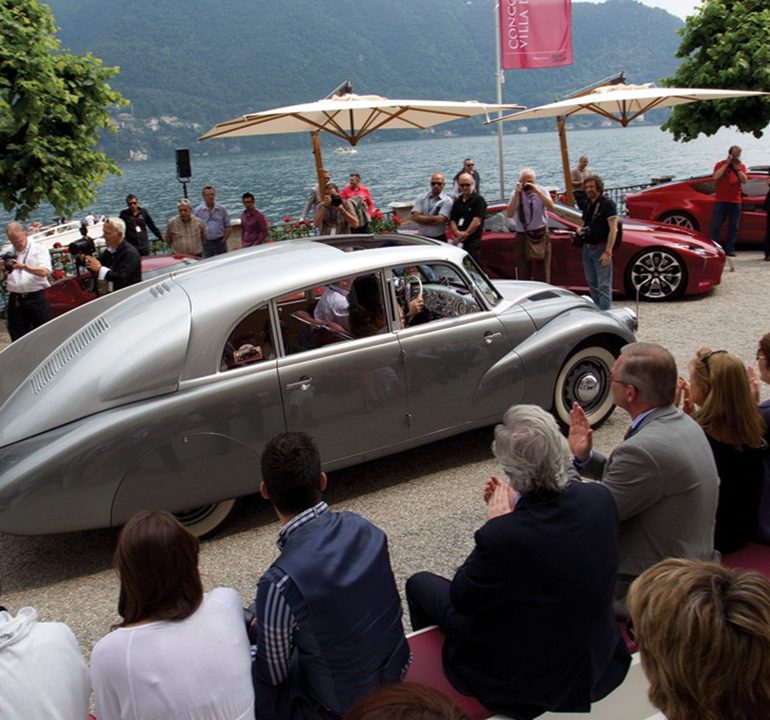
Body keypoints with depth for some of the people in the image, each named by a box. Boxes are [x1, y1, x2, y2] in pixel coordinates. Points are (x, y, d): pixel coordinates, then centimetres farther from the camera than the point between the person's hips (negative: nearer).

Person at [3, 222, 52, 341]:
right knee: (18, 338, 7)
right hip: (15, 300, 4)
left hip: (36, 298, -4)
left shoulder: (39, 250, 2)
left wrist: (24, 266, -26)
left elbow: (45, 272, -14)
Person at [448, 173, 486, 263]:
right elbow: (452, 221, 12)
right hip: (458, 242, 6)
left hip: (473, 241, -6)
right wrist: (457, 232, -9)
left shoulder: (479, 200, -2)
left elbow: (477, 221, -11)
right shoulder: (457, 202, 17)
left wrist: (465, 234, -10)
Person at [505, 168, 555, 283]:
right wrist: (517, 194, -18)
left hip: (541, 235, 0)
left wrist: (536, 191, -21)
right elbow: (509, 214, -13)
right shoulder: (516, 194, 1)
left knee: (542, 273, 4)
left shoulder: (542, 191, 1)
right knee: (523, 274, 5)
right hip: (522, 236, 0)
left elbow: (551, 207, -17)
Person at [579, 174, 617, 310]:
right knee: (592, 284, 12)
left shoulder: (607, 203, -8)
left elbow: (613, 229, -14)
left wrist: (608, 252, -21)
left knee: (604, 286, -9)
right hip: (587, 248, 8)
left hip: (601, 249, -8)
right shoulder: (588, 205, 16)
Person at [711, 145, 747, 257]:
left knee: (734, 227, 3)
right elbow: (716, 177, -14)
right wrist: (726, 164, -12)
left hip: (735, 201, 3)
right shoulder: (720, 164, 5)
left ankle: (729, 249, 7)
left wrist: (737, 168, -10)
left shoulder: (741, 166, 12)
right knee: (716, 226, -5)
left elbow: (744, 180, -2)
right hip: (721, 201, -3)